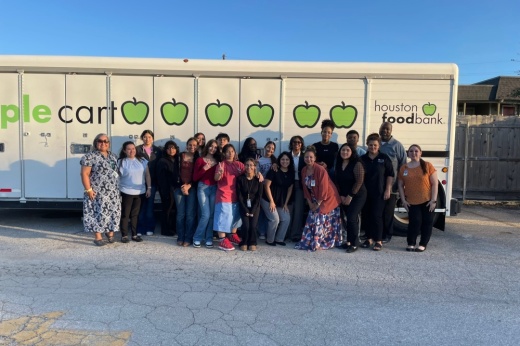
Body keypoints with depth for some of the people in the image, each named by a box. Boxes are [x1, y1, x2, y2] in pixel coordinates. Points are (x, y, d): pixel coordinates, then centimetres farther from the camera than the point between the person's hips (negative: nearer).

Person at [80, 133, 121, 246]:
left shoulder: (113, 156, 13)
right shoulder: (90, 156, -7)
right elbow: (84, 174, -11)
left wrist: (118, 187, 13)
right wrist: (88, 189, -17)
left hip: (113, 192, 6)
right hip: (98, 192, -6)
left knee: (113, 213, 8)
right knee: (98, 213, -2)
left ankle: (110, 233, 25)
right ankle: (98, 237, 7)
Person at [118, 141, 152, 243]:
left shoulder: (142, 160, 4)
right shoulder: (121, 162, -4)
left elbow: (147, 175, 7)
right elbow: (117, 176, -5)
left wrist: (149, 188, 4)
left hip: (140, 192, 3)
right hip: (126, 192, -3)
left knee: (135, 214, 12)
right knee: (125, 214, 4)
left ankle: (134, 234, 20)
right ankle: (124, 235, 13)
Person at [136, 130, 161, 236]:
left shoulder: (158, 150, 9)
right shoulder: (138, 149, 2)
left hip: (152, 181, 2)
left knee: (150, 205, 7)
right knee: (141, 205, 1)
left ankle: (149, 228, 15)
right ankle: (140, 228, 9)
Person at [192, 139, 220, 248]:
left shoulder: (218, 161, 11)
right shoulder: (200, 160, 2)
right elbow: (195, 177, -2)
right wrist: (204, 169, -13)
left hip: (214, 188, 3)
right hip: (203, 188, -3)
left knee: (212, 215, 1)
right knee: (206, 214, -9)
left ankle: (209, 239, 11)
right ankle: (197, 238, 7)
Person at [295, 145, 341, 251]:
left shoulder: (320, 170, -20)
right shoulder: (304, 171, 1)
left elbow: (324, 189, -20)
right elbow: (306, 188, 5)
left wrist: (318, 204, -15)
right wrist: (310, 203, 0)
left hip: (328, 198, -6)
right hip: (315, 200, 6)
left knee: (319, 219, -9)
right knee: (312, 219, 4)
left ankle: (316, 244, 3)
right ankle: (308, 242, 13)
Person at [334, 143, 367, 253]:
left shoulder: (357, 164, -12)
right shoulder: (338, 165, 6)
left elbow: (359, 181, -16)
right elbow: (337, 182, 8)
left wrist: (350, 196, -14)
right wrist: (341, 195, 0)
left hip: (357, 196, -5)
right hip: (344, 197, 5)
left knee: (352, 218, -10)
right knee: (349, 218, 7)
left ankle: (354, 244, -1)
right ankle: (348, 241, 15)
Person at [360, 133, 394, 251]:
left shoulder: (384, 158, 0)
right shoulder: (362, 159, 7)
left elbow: (390, 175, 0)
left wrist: (388, 190, -6)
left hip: (379, 192, -3)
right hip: (365, 192, 3)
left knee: (377, 216, -3)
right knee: (367, 215, 7)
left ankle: (378, 241, 6)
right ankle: (369, 239, 19)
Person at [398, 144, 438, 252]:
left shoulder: (427, 166, -4)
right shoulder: (404, 168, 4)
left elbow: (434, 184, -4)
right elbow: (400, 185, 8)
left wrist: (433, 200, -9)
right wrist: (403, 200, -1)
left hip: (427, 201, 0)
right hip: (412, 202, 1)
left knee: (427, 222, 6)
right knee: (415, 221, -5)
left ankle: (423, 244, 18)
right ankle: (411, 243, 9)